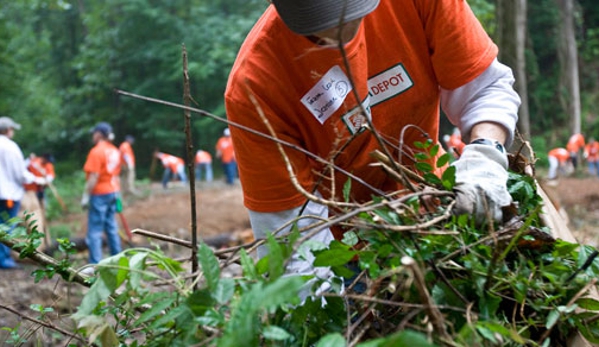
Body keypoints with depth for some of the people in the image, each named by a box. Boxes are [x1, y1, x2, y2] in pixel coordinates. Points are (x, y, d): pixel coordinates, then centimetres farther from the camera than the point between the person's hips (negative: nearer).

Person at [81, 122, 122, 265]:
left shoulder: (96, 151, -14)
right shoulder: (115, 151, 9)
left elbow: (93, 177, -18)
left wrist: (86, 196, -15)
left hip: (99, 194, -8)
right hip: (113, 192, 8)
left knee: (94, 231, -6)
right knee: (111, 227, 14)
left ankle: (95, 265, -8)